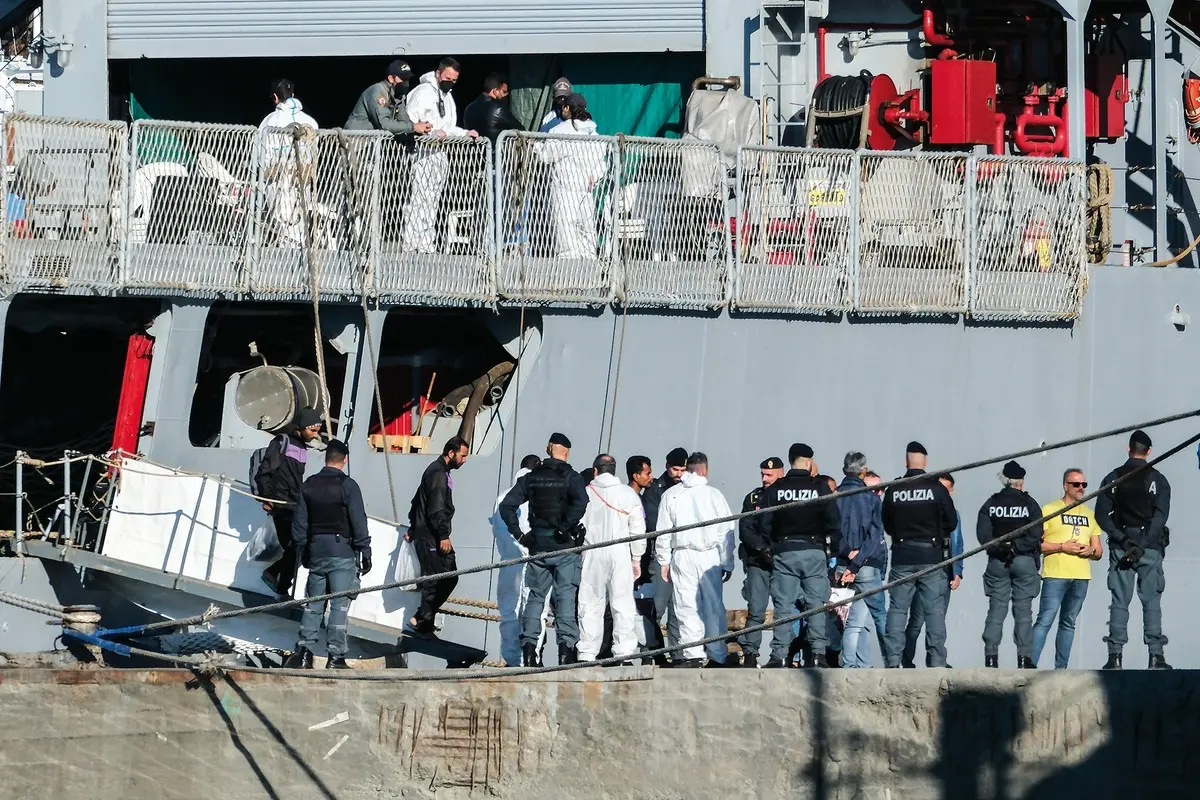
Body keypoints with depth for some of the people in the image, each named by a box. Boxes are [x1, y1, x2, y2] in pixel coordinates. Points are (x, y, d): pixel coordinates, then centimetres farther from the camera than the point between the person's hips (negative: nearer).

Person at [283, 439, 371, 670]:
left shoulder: (310, 485, 6)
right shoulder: (347, 486, -9)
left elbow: (299, 523, 11)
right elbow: (359, 522, -10)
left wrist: (302, 551, 19)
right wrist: (365, 553, -4)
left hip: (316, 549, 4)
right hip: (342, 551, -4)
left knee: (313, 604, 11)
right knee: (339, 605, -3)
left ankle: (304, 651, 6)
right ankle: (335, 656, -6)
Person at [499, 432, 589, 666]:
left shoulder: (532, 478, 6)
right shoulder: (570, 477, -6)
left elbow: (506, 506, 3)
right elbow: (581, 502, -25)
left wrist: (518, 534, 6)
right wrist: (565, 528, -15)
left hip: (538, 547, 3)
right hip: (564, 548, -3)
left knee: (535, 596, 10)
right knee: (565, 596, -1)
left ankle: (528, 646, 5)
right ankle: (566, 645, -7)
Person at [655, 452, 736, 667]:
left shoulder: (671, 495, 2)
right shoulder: (713, 494, -1)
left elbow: (663, 532, 3)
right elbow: (726, 531, 1)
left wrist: (664, 561, 10)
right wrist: (727, 564, 8)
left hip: (682, 557, 0)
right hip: (709, 555, 0)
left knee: (687, 608, 1)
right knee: (713, 607, 5)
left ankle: (692, 654, -5)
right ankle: (718, 655, 6)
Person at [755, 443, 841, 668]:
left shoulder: (775, 489, 0)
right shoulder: (820, 487, -2)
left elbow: (763, 525, 0)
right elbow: (834, 523, -2)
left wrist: (770, 547, 14)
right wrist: (832, 549, 10)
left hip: (784, 552, 1)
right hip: (815, 552, -1)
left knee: (783, 605, 2)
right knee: (817, 604, 3)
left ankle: (779, 655, -3)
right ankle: (818, 653, -4)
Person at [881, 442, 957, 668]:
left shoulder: (893, 491, -2)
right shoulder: (936, 488, -6)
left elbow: (887, 526, 7)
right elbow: (952, 522, 1)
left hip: (902, 557, 1)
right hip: (931, 556, -1)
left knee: (897, 609, 5)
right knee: (935, 610, 2)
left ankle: (893, 660, -1)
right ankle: (937, 660, -2)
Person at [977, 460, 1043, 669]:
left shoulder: (991, 504, 3)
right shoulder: (1029, 504, -3)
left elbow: (983, 534, -6)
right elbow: (1035, 535, -12)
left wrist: (999, 548, -3)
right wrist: (1016, 547, -8)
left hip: (997, 563, 2)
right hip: (1024, 562, -2)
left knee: (996, 610, 3)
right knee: (1023, 611, 1)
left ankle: (991, 657, -3)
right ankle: (1024, 657, -4)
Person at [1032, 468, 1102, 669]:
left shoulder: (1090, 515, 19)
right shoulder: (1049, 510, 3)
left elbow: (1099, 552, 20)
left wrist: (1091, 551, -4)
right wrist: (1062, 547, -13)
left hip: (1081, 577, 5)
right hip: (1055, 575, -5)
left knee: (1068, 623, 7)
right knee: (1045, 621, -13)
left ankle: (1061, 669, 10)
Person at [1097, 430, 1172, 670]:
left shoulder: (1113, 479, 5)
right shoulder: (1158, 480, -1)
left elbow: (1102, 515, -1)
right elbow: (1160, 517, -10)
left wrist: (1123, 539, -6)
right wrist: (1142, 546, -12)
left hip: (1121, 548, 1)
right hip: (1150, 550, -1)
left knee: (1119, 603, 2)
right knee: (1151, 602, 1)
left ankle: (1115, 656, -5)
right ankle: (1156, 656, -5)